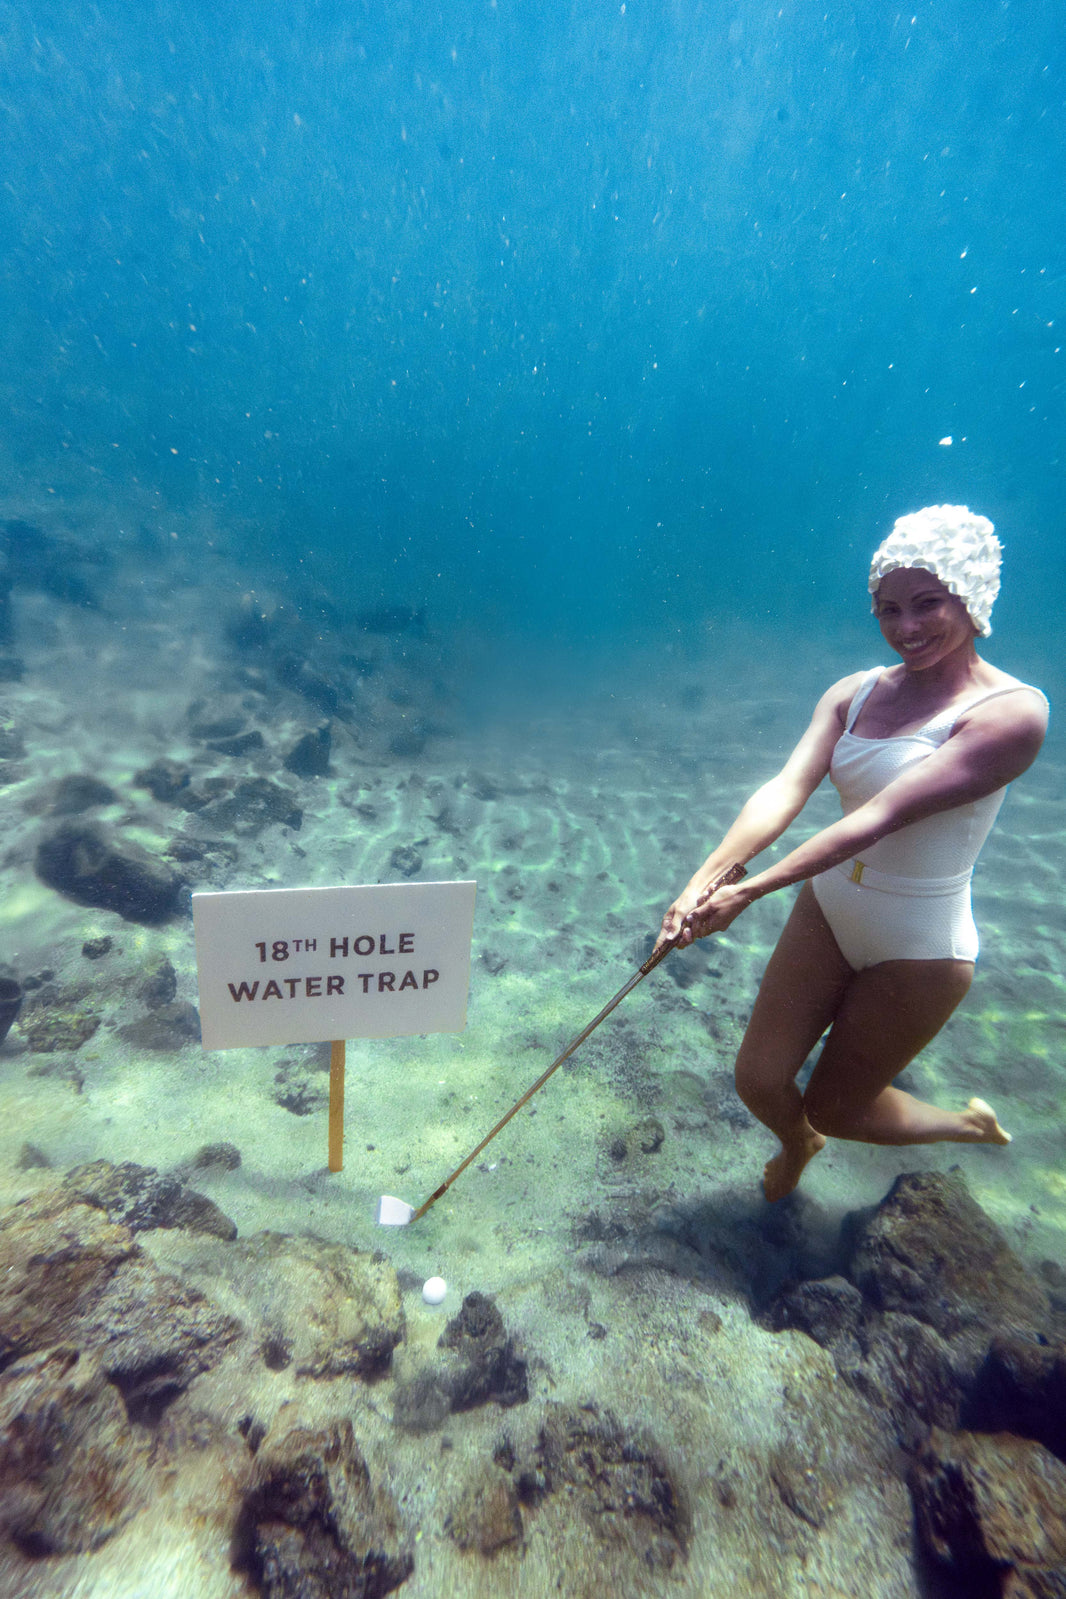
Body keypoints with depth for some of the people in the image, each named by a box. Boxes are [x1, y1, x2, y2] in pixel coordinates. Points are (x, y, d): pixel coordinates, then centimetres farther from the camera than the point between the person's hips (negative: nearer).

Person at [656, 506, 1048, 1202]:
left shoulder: (1012, 711, -18)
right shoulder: (854, 693, -3)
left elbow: (881, 818, -28)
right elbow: (785, 789, -17)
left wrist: (750, 891, -33)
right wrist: (707, 876, -32)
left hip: (920, 945, -4)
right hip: (828, 910, 5)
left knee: (834, 1106, 15)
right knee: (758, 1081, 12)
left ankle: (969, 1124, 46)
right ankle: (796, 1146, 50)